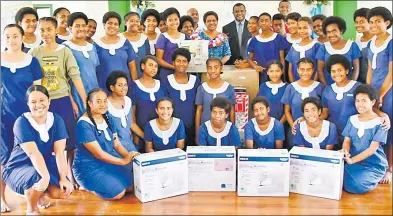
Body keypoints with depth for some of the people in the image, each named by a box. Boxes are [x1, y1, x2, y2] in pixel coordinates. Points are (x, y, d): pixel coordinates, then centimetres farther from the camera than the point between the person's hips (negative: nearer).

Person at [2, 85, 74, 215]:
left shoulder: (57, 120, -8)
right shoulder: (22, 122, -20)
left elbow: (59, 152, -15)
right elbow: (33, 153, -32)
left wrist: (63, 178, -26)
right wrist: (46, 177, -45)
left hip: (45, 165, 4)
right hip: (18, 167, -4)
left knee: (62, 191, -21)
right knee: (37, 178, -36)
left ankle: (41, 194, 18)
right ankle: (31, 210, -4)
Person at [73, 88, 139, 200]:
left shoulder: (108, 119, 5)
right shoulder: (84, 124, -21)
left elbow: (117, 145, 4)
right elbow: (98, 154, -23)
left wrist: (129, 157, -15)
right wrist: (123, 161, -25)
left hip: (109, 162, 8)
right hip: (88, 167, -8)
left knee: (131, 186, -4)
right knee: (118, 192, -21)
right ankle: (87, 186, 4)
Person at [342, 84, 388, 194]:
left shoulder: (380, 123, -8)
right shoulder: (352, 119, 7)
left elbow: (373, 148, -16)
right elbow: (347, 141, 3)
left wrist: (352, 160, -28)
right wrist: (345, 152, -23)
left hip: (374, 165, -4)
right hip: (354, 162, 4)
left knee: (355, 185, -31)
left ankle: (374, 179, 4)